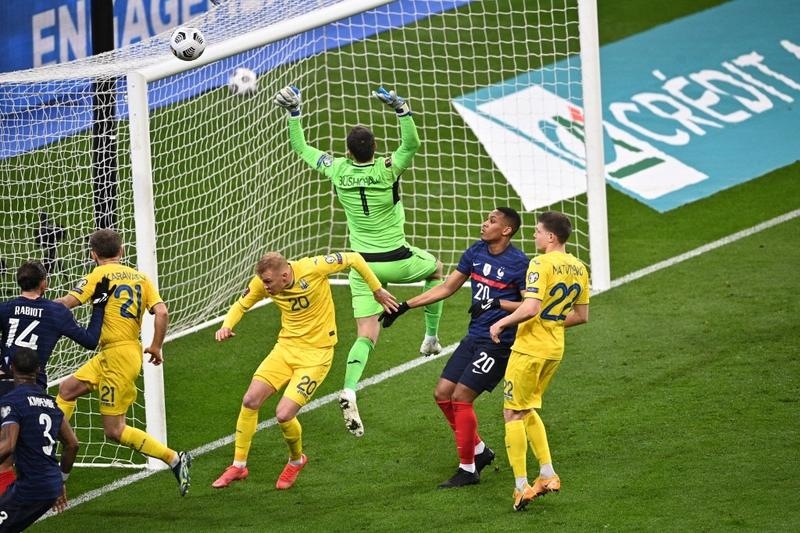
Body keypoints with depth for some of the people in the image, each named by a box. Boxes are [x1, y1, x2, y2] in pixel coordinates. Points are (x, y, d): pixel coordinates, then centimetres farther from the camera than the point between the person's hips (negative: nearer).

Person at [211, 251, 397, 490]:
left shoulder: (312, 268, -24)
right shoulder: (261, 283, -10)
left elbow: (354, 259, -11)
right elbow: (241, 305, 8)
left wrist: (377, 290, -3)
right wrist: (226, 326, -13)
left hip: (316, 354, -5)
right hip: (286, 347, 5)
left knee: (284, 414, -15)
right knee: (250, 400, -8)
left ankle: (296, 460, 18)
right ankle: (238, 466, 11)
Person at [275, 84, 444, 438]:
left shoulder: (338, 170, -8)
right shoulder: (387, 170, -18)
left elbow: (300, 147, 4)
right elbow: (411, 144, -31)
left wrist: (293, 113, 7)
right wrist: (402, 110, -39)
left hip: (362, 264, 2)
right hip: (397, 262, -2)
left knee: (367, 335, -2)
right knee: (435, 269, 33)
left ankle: (349, 390, -26)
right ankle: (431, 336, 33)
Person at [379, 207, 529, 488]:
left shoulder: (519, 263, -14)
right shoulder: (476, 252, 7)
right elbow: (447, 288, 15)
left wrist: (496, 303, -22)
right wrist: (405, 306, 12)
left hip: (498, 343, -8)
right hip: (474, 337, 8)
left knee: (461, 398, -11)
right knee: (442, 394, 6)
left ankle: (468, 469, 1)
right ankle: (479, 450, 23)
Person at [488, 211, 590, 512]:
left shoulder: (541, 264, -17)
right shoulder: (579, 269, 8)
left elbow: (531, 308, -26)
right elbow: (582, 316, 14)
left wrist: (501, 323, -13)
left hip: (530, 349, -8)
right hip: (555, 350, 8)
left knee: (513, 414, 1)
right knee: (527, 410, 22)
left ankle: (521, 487, -1)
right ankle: (548, 475, 16)